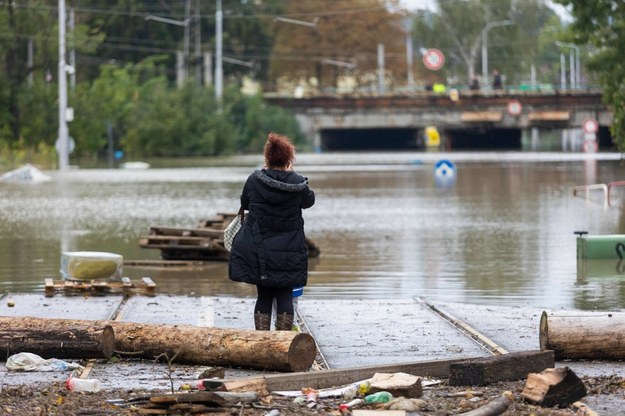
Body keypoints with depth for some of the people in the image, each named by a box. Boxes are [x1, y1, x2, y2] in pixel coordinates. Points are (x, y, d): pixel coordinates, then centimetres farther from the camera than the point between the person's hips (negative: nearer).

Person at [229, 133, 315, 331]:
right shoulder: (298, 183, -7)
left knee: (263, 296, 9)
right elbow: (309, 201, 14)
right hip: (289, 251, -1)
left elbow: (244, 203, 10)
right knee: (285, 295, 6)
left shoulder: (254, 180, -6)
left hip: (258, 249, 1)